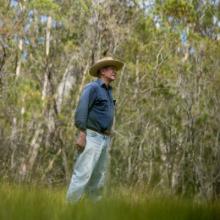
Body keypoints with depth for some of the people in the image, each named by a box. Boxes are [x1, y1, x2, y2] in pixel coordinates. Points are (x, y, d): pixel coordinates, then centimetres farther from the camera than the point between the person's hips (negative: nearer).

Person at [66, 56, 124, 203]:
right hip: (91, 137, -9)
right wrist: (81, 135, -24)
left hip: (105, 139, 9)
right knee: (83, 174, -15)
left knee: (99, 176, 8)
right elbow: (81, 110, -17)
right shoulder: (93, 87, -7)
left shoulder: (108, 91, 20)